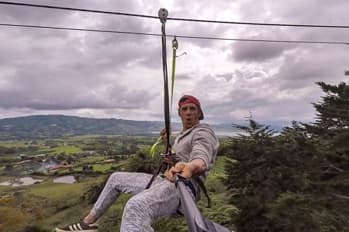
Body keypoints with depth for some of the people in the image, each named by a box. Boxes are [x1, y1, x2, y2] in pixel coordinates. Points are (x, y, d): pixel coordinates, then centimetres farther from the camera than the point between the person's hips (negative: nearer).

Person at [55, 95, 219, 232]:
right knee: (116, 178, 20)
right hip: (164, 181, 11)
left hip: (183, 187, -10)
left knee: (136, 207, -42)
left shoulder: (203, 132, -9)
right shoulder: (184, 134, 23)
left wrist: (189, 168, -53)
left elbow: (201, 161, -30)